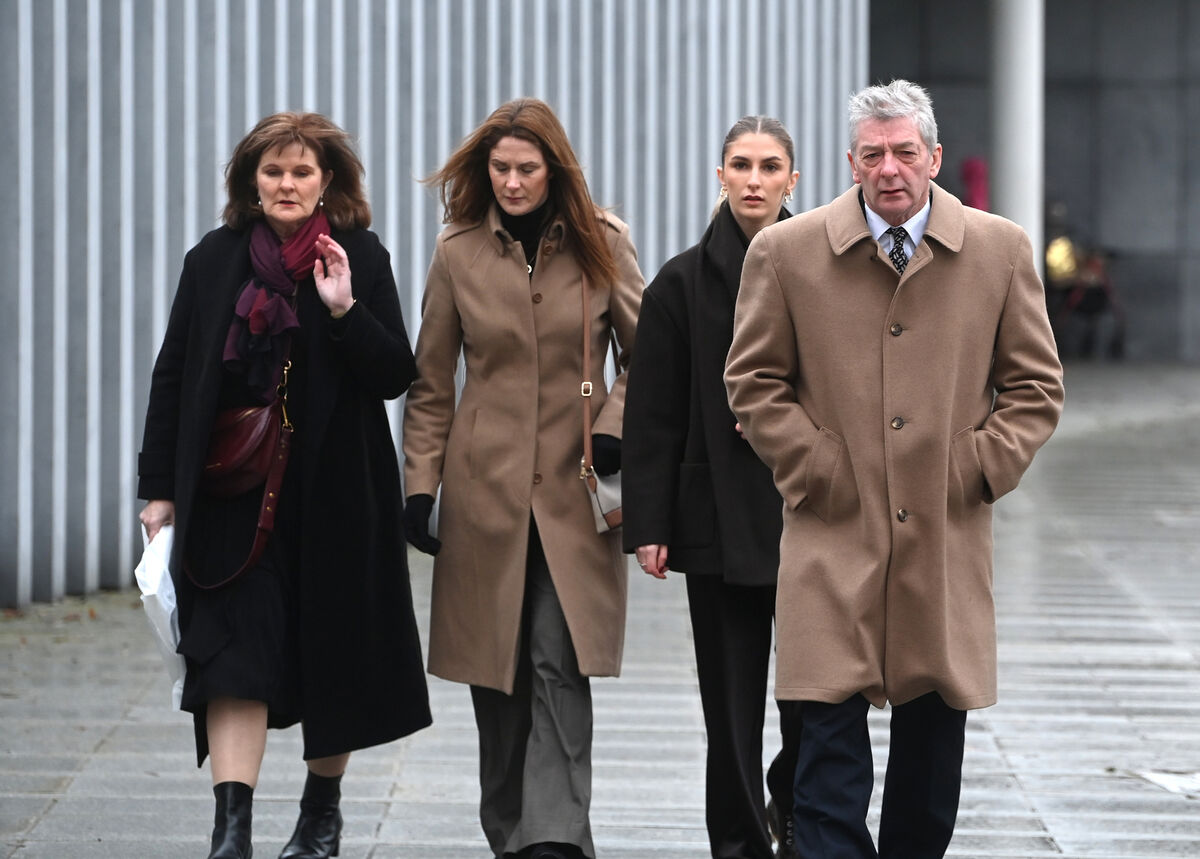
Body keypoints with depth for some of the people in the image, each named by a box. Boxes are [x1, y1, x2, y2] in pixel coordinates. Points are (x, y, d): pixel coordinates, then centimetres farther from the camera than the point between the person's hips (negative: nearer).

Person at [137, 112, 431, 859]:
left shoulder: (361, 259, 0)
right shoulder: (214, 260, 5)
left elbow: (397, 376, -4)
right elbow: (173, 377, 8)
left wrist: (344, 309, -19)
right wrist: (160, 487, 5)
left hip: (335, 494, 0)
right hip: (232, 494, 0)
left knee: (335, 654, 9)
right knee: (233, 655, -10)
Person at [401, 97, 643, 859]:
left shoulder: (603, 244, 2)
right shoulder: (459, 253, 3)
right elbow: (431, 387, 8)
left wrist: (615, 426, -8)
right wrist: (421, 485, 1)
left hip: (574, 488, -1)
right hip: (485, 489, 1)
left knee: (560, 664, -12)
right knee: (496, 673, 6)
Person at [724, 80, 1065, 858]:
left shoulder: (1001, 251, 4)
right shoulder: (787, 253, 1)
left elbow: (1036, 385, 10)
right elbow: (754, 382, 6)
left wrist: (983, 469, -2)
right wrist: (813, 469, -3)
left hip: (949, 538, 2)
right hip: (835, 537, -2)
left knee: (935, 742, 9)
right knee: (832, 736, -9)